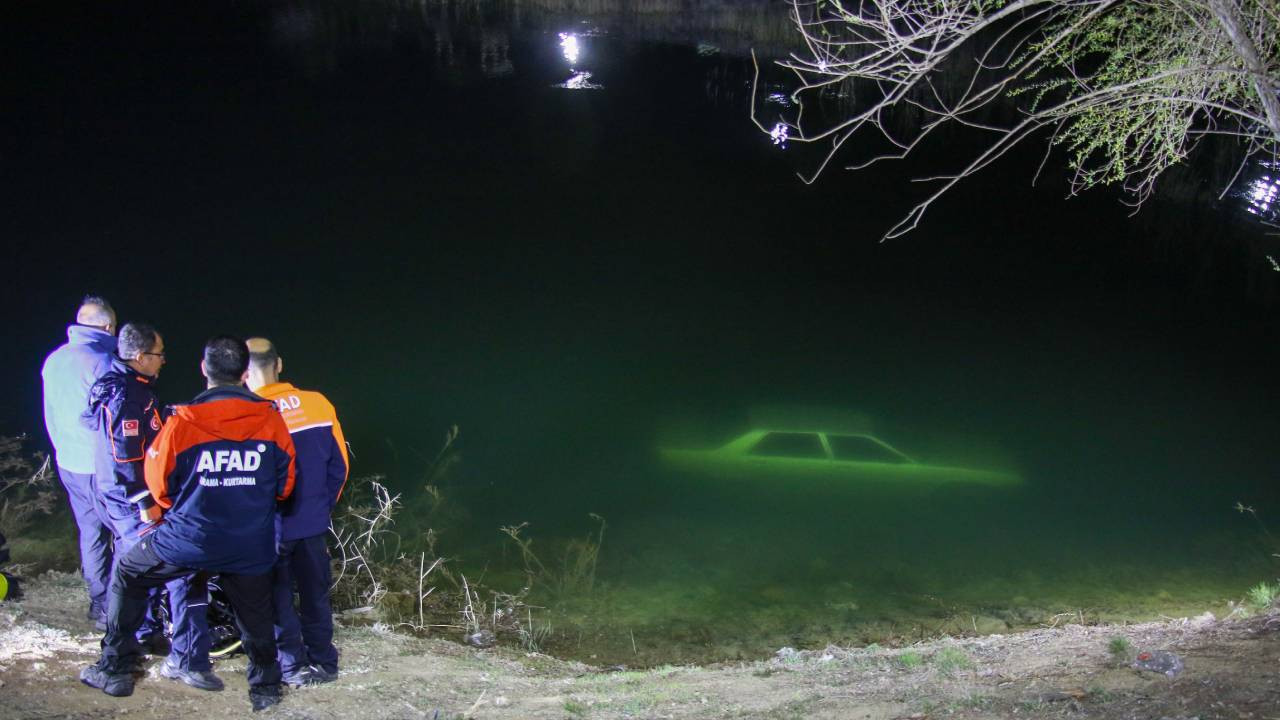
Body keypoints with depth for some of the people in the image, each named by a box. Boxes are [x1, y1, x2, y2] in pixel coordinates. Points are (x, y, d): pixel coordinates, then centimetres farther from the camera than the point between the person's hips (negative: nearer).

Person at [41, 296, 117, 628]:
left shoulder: (54, 360, 8)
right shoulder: (102, 362, -19)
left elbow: (50, 416, 17)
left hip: (68, 463, 8)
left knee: (90, 532, 18)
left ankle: (99, 602, 27)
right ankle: (111, 609, 1)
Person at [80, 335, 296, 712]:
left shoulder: (182, 423, -15)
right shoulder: (271, 420, -9)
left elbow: (159, 485, -1)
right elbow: (284, 485, 3)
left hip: (188, 540, -1)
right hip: (251, 549, 2)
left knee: (127, 574, 22)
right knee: (255, 615, 22)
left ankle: (116, 669, 27)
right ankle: (265, 687, 34)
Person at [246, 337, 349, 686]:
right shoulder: (318, 403, -5)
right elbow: (339, 464, 2)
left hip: (272, 528, -4)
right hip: (314, 523, 4)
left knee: (278, 599, 12)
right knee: (315, 593, 18)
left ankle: (292, 667, 19)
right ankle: (322, 661, 26)